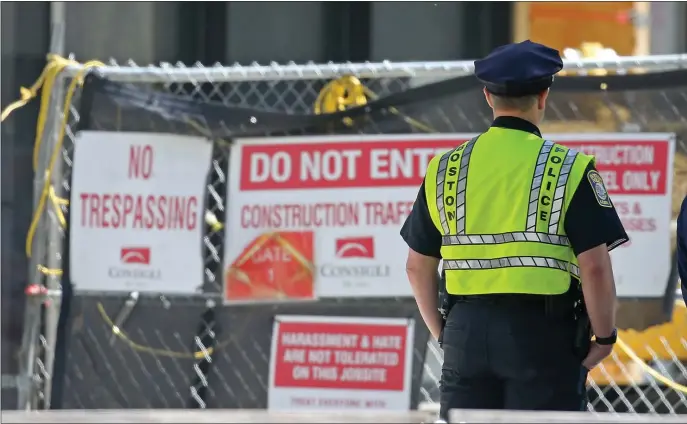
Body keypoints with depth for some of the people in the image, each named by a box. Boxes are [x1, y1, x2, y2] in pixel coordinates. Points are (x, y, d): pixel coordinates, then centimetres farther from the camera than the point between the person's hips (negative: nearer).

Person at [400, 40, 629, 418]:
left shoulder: (445, 169, 7)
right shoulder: (569, 169, -6)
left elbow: (418, 266, 11)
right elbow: (594, 266, -12)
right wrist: (604, 337, 0)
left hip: (466, 330, 4)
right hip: (542, 331, -4)